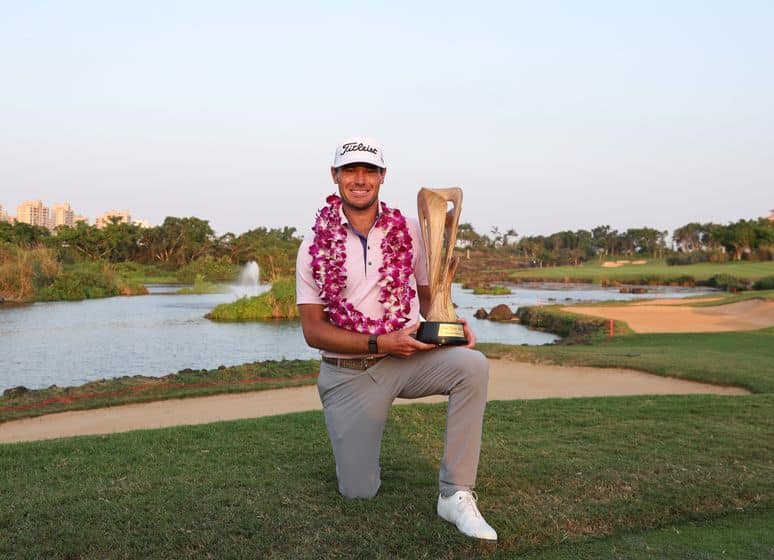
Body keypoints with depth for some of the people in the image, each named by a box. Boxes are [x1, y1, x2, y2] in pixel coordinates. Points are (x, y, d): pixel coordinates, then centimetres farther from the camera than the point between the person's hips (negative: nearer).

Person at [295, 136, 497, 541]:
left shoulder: (409, 231, 0)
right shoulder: (315, 246, -5)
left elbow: (429, 294, 9)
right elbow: (313, 331, -8)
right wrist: (381, 343, -20)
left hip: (406, 359, 1)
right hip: (347, 374, -1)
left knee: (471, 365, -30)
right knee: (358, 492, -1)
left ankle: (455, 494, -22)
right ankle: (353, 435, 35)